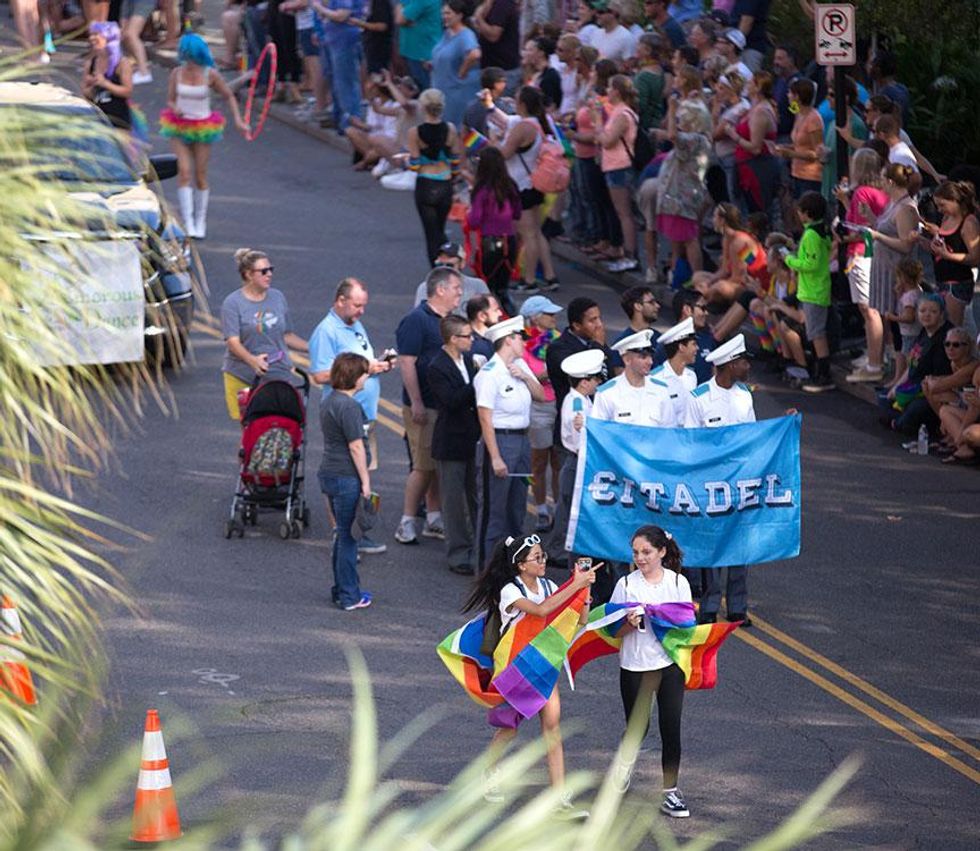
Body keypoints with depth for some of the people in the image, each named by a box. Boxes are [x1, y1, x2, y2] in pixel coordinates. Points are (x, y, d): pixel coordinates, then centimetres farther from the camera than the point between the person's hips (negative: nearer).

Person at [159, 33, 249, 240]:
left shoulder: (210, 75, -6)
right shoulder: (177, 73, 0)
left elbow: (229, 96, 5)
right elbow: (170, 100, 7)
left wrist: (238, 120, -3)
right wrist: (174, 108, -16)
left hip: (202, 129, -1)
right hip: (179, 129, 1)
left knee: (200, 175, 4)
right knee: (184, 171, -14)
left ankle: (200, 222, 19)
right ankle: (187, 222, -15)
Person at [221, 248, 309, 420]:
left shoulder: (277, 297, 12)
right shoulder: (233, 303, -4)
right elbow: (233, 342, -13)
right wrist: (252, 360, -31)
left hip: (279, 374, 3)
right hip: (243, 378, -3)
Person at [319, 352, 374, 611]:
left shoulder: (330, 402, 11)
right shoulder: (348, 406, -19)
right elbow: (356, 446, -19)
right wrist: (365, 481, -14)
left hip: (329, 474, 10)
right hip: (347, 478, -10)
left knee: (344, 535, 19)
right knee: (348, 536, -1)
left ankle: (342, 589, 27)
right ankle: (349, 596, 4)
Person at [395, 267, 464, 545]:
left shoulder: (449, 321, 15)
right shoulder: (416, 320, -11)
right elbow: (407, 363, -16)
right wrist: (416, 404, -20)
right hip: (424, 407, -8)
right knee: (424, 466, -9)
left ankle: (434, 521, 19)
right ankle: (406, 524, -3)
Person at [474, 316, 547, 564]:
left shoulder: (520, 365, 9)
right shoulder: (490, 374, -15)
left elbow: (541, 396, 12)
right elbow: (485, 418, -17)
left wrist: (526, 377, -6)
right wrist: (495, 458, -20)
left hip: (522, 440, 8)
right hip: (500, 440, -8)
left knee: (517, 507, 17)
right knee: (494, 510, -3)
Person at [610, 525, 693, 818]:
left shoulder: (678, 583, 1)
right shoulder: (626, 584, -2)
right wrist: (630, 625, -22)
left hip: (670, 664, 1)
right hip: (635, 666, -1)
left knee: (671, 728, 0)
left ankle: (671, 792, 8)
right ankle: (626, 762, 39)